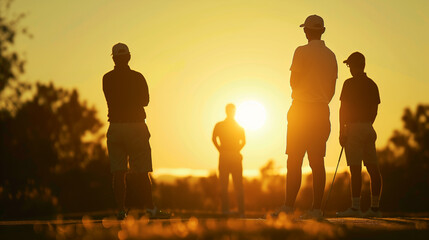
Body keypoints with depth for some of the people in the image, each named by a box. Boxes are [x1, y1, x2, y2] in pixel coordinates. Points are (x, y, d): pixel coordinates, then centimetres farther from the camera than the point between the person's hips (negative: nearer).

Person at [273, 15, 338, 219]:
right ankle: (316, 208, 2)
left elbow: (293, 81, -7)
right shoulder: (331, 56, 13)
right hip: (322, 110, 6)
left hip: (302, 109, -6)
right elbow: (332, 89, 15)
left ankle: (289, 206, -11)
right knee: (317, 161, 4)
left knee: (294, 160, -7)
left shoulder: (302, 51, -7)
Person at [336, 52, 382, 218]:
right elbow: (374, 110, 17)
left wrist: (342, 132, -6)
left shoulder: (350, 84, -7)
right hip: (369, 129, 7)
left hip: (354, 129, -7)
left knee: (355, 169, -10)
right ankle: (375, 207, 7)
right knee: (373, 168, 5)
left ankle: (355, 208, -14)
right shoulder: (372, 84, 12)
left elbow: (343, 109, -9)